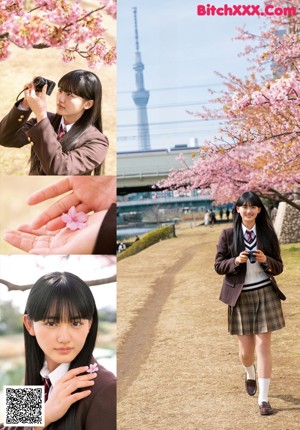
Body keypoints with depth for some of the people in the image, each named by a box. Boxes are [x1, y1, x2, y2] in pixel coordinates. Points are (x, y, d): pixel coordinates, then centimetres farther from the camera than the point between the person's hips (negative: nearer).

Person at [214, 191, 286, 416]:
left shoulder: (268, 234, 0)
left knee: (263, 345, -5)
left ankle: (263, 399, 0)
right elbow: (219, 266, 0)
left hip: (265, 294, 0)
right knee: (246, 349, 9)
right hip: (240, 296, 0)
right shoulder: (228, 234, -2)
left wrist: (266, 260, -17)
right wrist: (236, 261, -19)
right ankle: (250, 374, 45)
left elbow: (279, 267, 4)